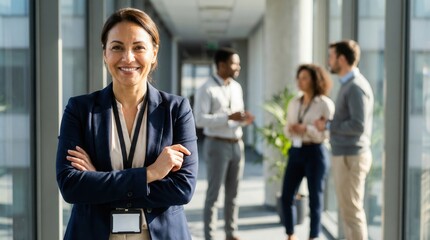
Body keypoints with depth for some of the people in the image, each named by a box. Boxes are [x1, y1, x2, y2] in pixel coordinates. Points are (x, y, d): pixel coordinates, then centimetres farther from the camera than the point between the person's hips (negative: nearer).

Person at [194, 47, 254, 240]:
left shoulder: (237, 87, 10)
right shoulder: (207, 89, -12)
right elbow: (199, 120, -19)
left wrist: (244, 119, -6)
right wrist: (229, 117, -24)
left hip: (237, 145, 7)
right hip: (217, 146, -7)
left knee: (233, 193, 12)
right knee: (213, 193, 0)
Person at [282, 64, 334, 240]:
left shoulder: (325, 104, -8)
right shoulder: (294, 103, 10)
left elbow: (327, 133, -12)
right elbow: (288, 129, 12)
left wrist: (306, 129, -24)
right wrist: (291, 130, -11)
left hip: (315, 153, -5)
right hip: (296, 152, 6)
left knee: (315, 198, 3)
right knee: (286, 196, 5)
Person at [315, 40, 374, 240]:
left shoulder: (356, 86, -16)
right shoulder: (348, 84, 14)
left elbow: (358, 125, -23)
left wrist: (328, 125, -14)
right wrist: (330, 125, 7)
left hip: (351, 156, -10)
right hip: (345, 154, 10)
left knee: (352, 211, -4)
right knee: (348, 210, 15)